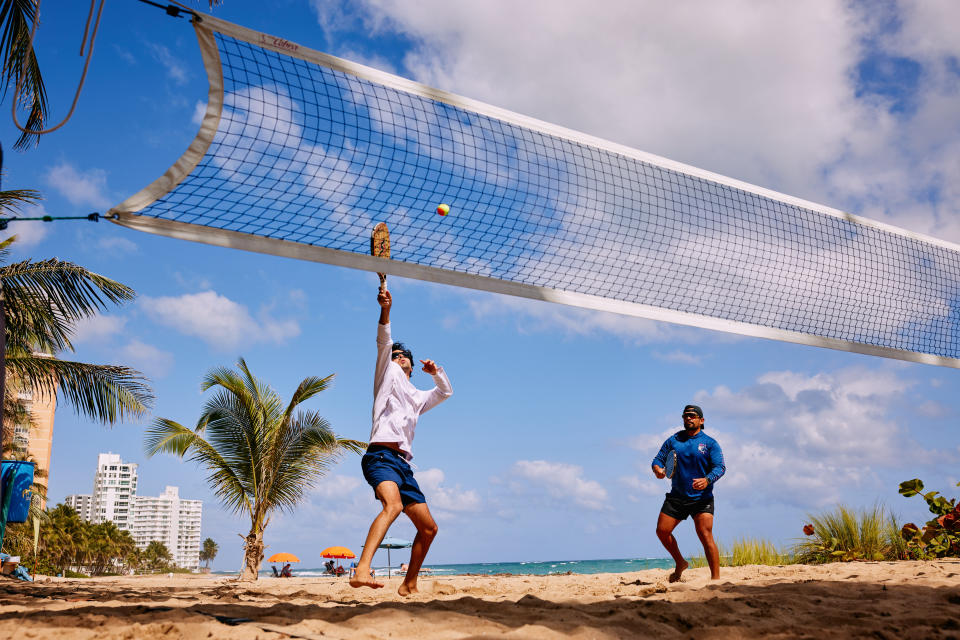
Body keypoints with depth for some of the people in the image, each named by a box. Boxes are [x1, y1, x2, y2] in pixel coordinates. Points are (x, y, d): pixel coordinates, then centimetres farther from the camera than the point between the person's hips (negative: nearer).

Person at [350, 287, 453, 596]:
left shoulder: (418, 397, 31)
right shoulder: (388, 374, 15)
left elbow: (446, 392, 45)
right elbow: (384, 343, 0)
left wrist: (437, 372, 25)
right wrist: (385, 310, -15)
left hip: (403, 464, 8)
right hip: (381, 455, -8)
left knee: (429, 528, 9)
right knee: (393, 504, -35)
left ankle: (409, 584, 25)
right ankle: (362, 571, -50)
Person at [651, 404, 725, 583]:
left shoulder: (710, 443, 1)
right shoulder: (673, 440, 10)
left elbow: (720, 467, -8)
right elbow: (658, 459, 9)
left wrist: (707, 480, -28)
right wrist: (658, 469, -15)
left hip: (701, 499, -4)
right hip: (676, 497, 4)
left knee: (705, 536, -15)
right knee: (662, 531, 0)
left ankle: (716, 578, -10)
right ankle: (680, 564, 23)